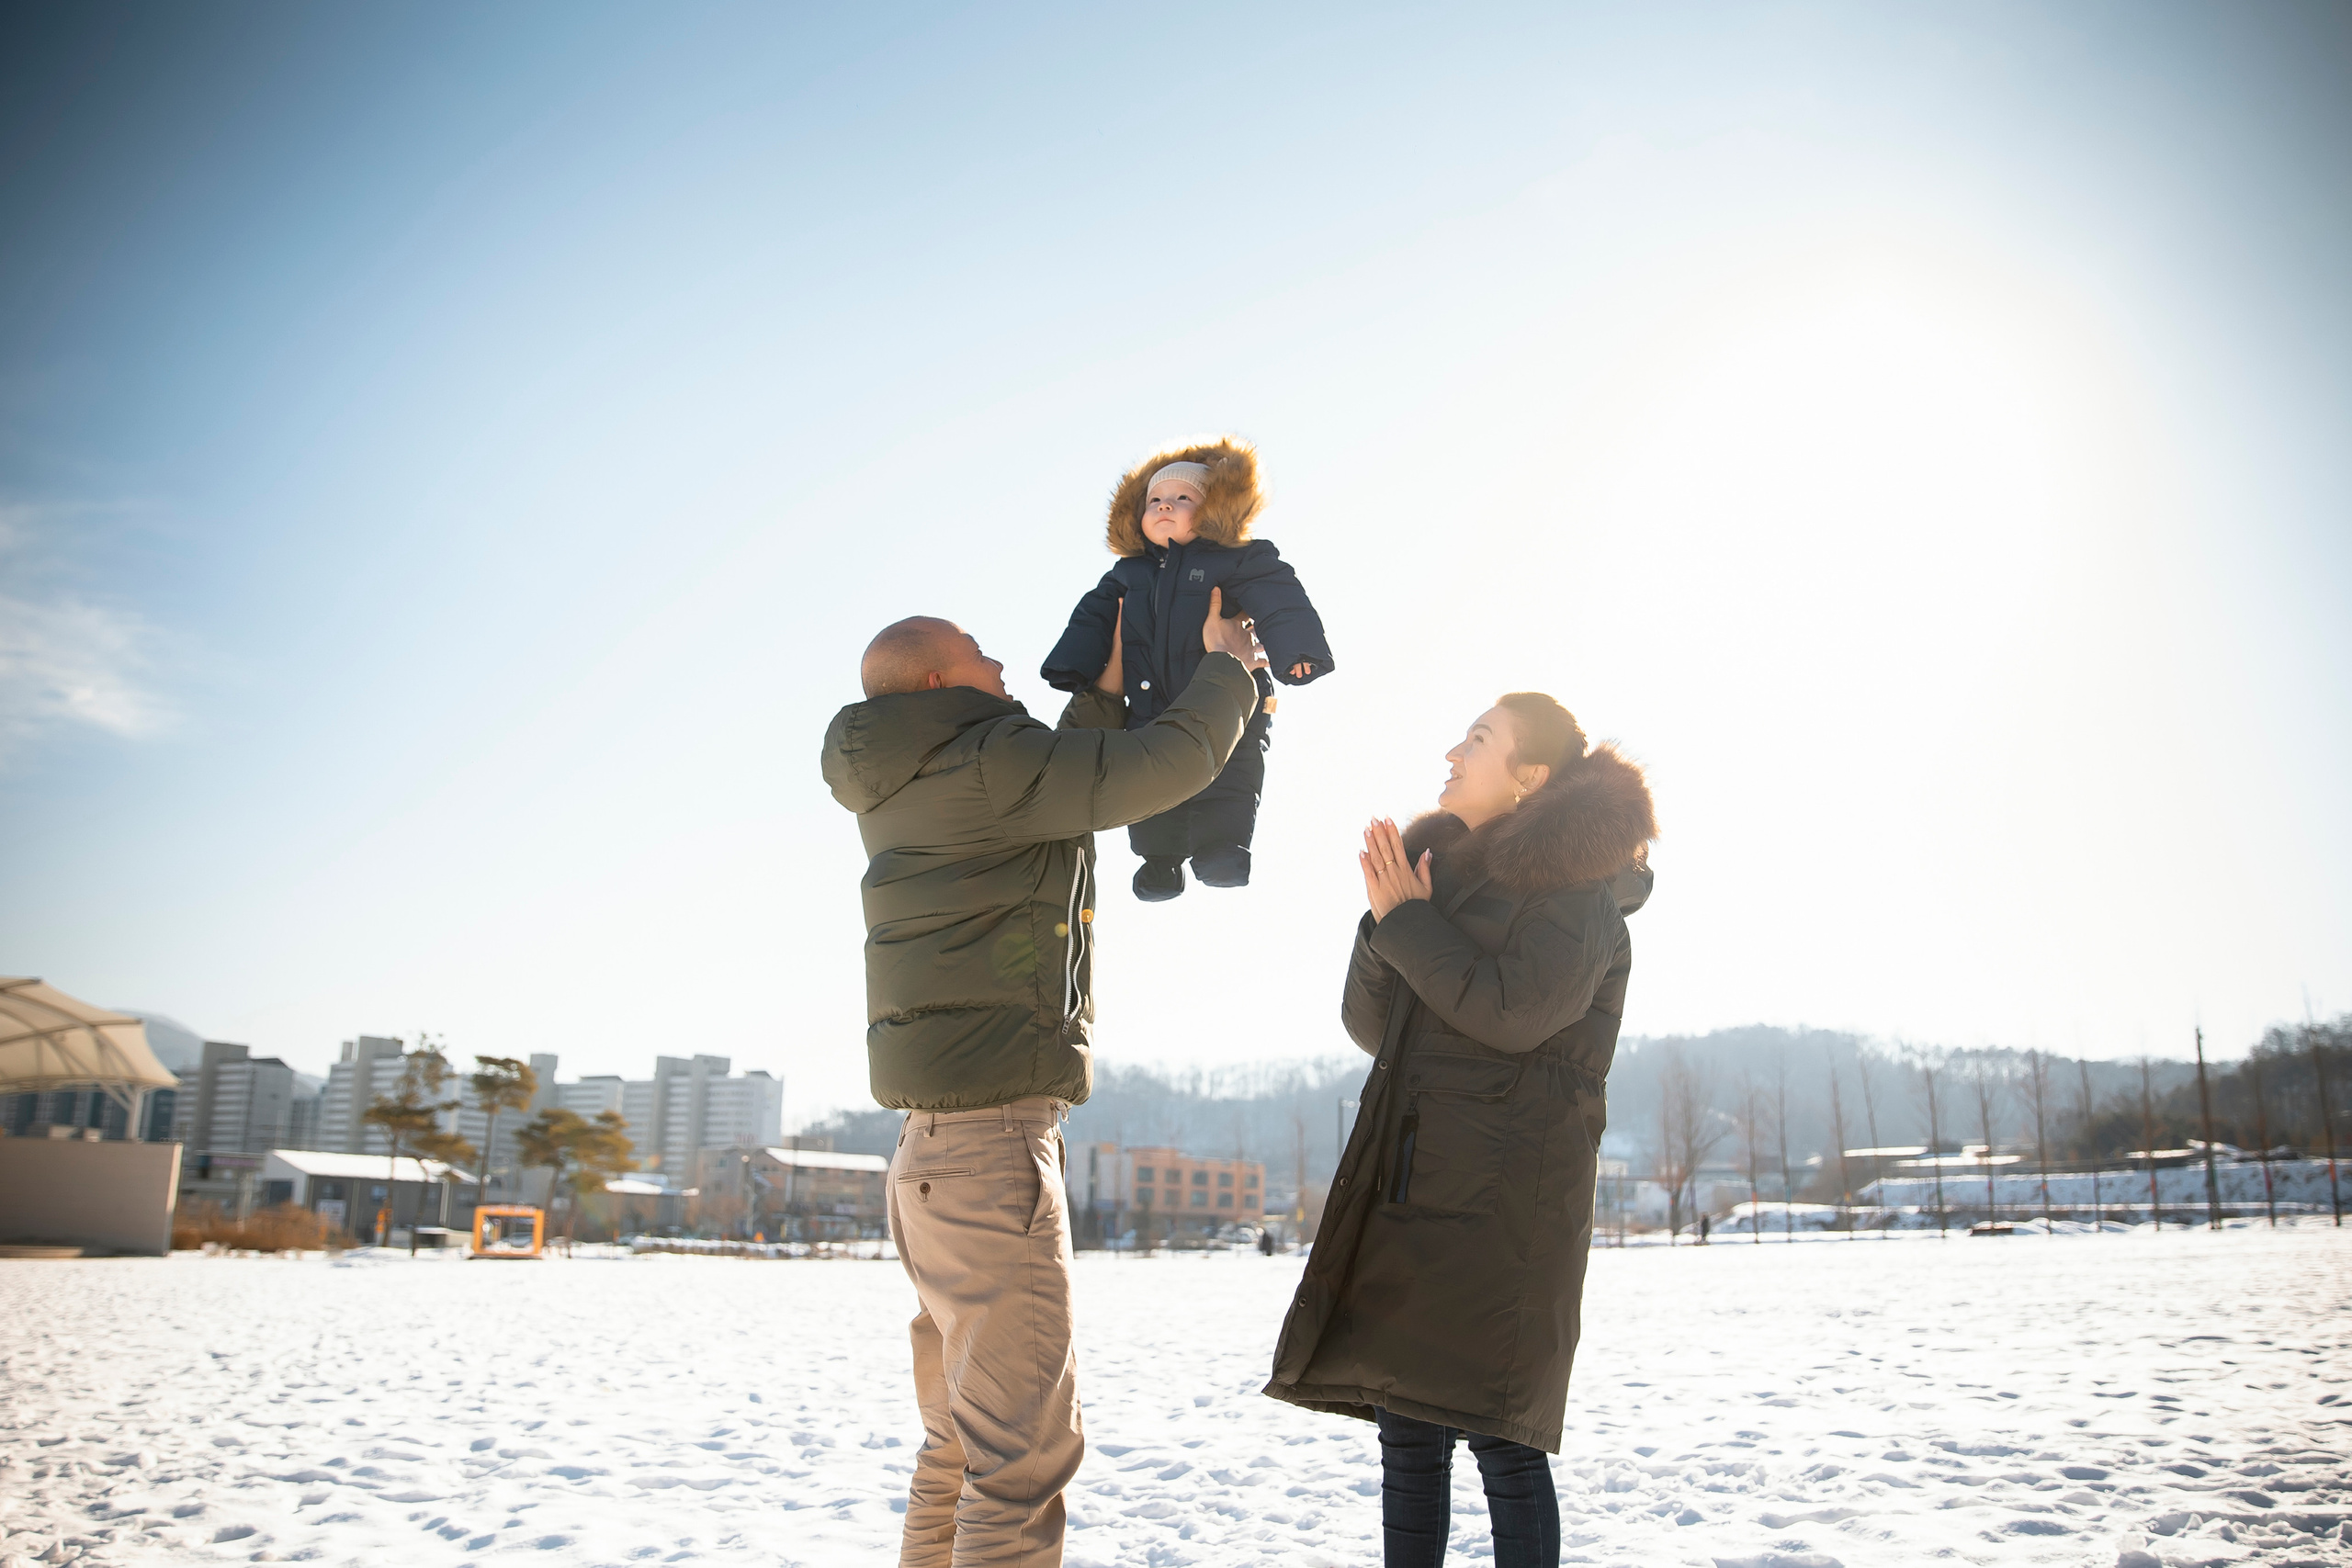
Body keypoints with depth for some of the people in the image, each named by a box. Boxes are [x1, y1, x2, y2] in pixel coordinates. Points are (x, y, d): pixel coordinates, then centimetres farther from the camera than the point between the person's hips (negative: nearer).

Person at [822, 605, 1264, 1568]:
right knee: (1023, 1452, -9)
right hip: (992, 1138, -10)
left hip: (935, 1145, 10)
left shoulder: (905, 794, 15)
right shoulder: (984, 765, -12)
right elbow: (1176, 761, -7)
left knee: (962, 1437, 19)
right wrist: (1227, 663, 10)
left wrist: (1112, 678, 28)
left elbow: (1073, 778, 27)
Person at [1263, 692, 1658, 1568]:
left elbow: (1514, 1013, -16)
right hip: (1413, 1183, 7)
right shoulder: (1445, 867, 19)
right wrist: (1386, 923, -2)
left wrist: (1408, 921, -8)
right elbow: (1370, 1028, 15)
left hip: (1505, 1198, -6)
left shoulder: (1579, 886, -1)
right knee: (1407, 1435, 7)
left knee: (1497, 1436, -6)